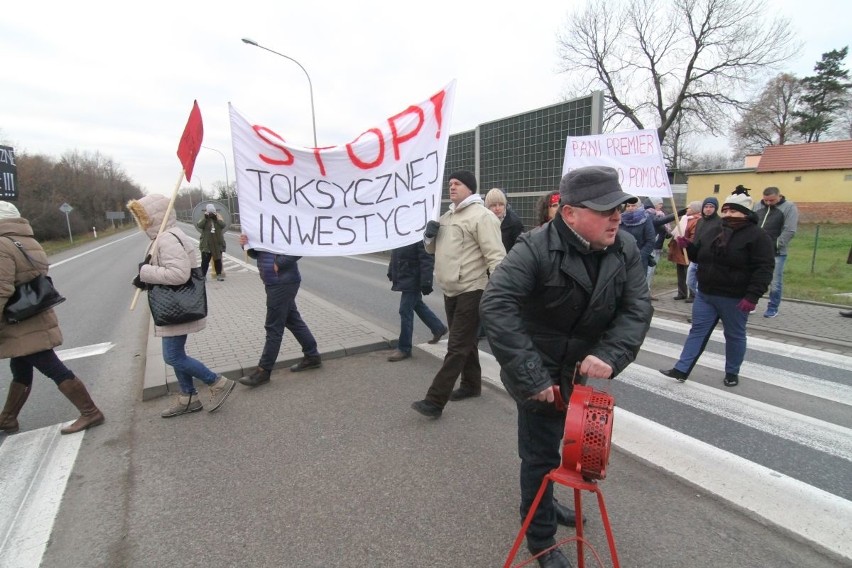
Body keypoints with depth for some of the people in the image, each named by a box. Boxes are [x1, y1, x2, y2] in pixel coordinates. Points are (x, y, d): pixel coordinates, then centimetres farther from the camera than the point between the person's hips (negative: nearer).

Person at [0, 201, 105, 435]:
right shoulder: (30, 243, 13)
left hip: (22, 328, -9)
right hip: (34, 323, 9)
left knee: (54, 369, -5)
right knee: (20, 371, 19)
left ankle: (90, 413, 0)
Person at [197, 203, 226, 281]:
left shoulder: (218, 216, 3)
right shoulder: (204, 217, 1)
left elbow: (223, 225, -13)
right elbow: (199, 226, -15)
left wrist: (216, 217, -20)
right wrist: (205, 217, -20)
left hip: (218, 244, 1)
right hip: (206, 244, -1)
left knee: (218, 260, 9)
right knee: (205, 260, -2)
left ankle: (219, 275, 18)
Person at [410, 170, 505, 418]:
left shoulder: (481, 216, -12)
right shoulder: (447, 216, 16)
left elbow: (495, 255, -19)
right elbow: (432, 248, 23)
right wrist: (429, 235, 0)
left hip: (471, 291, -9)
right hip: (451, 291, 9)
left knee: (457, 346, -5)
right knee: (465, 342, 19)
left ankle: (435, 401, -3)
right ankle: (471, 385, 35)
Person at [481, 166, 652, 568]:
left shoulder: (625, 251, -7)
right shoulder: (535, 248, -27)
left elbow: (637, 309, -8)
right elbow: (496, 306, -36)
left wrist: (610, 355, -27)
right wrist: (529, 375, -38)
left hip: (581, 369, 7)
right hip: (540, 372, -6)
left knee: (556, 443, 26)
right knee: (541, 454, 5)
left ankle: (542, 503, 52)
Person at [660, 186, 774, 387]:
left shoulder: (757, 236, -10)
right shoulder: (712, 233, 9)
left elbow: (763, 269, -15)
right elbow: (699, 256, 22)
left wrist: (752, 296, -23)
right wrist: (687, 246, 1)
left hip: (734, 299, -5)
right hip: (705, 294, 6)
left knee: (734, 336, 10)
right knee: (697, 331, 5)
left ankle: (732, 373, 28)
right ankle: (681, 370, 6)